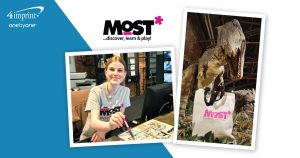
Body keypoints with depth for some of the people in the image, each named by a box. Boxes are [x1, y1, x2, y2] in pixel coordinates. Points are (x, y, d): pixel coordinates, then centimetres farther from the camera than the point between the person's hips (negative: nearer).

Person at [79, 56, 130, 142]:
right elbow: (94, 123, -25)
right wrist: (109, 125, -45)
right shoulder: (96, 91, -14)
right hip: (89, 138, -2)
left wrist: (104, 130, -19)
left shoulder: (126, 91, -4)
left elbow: (121, 117, -2)